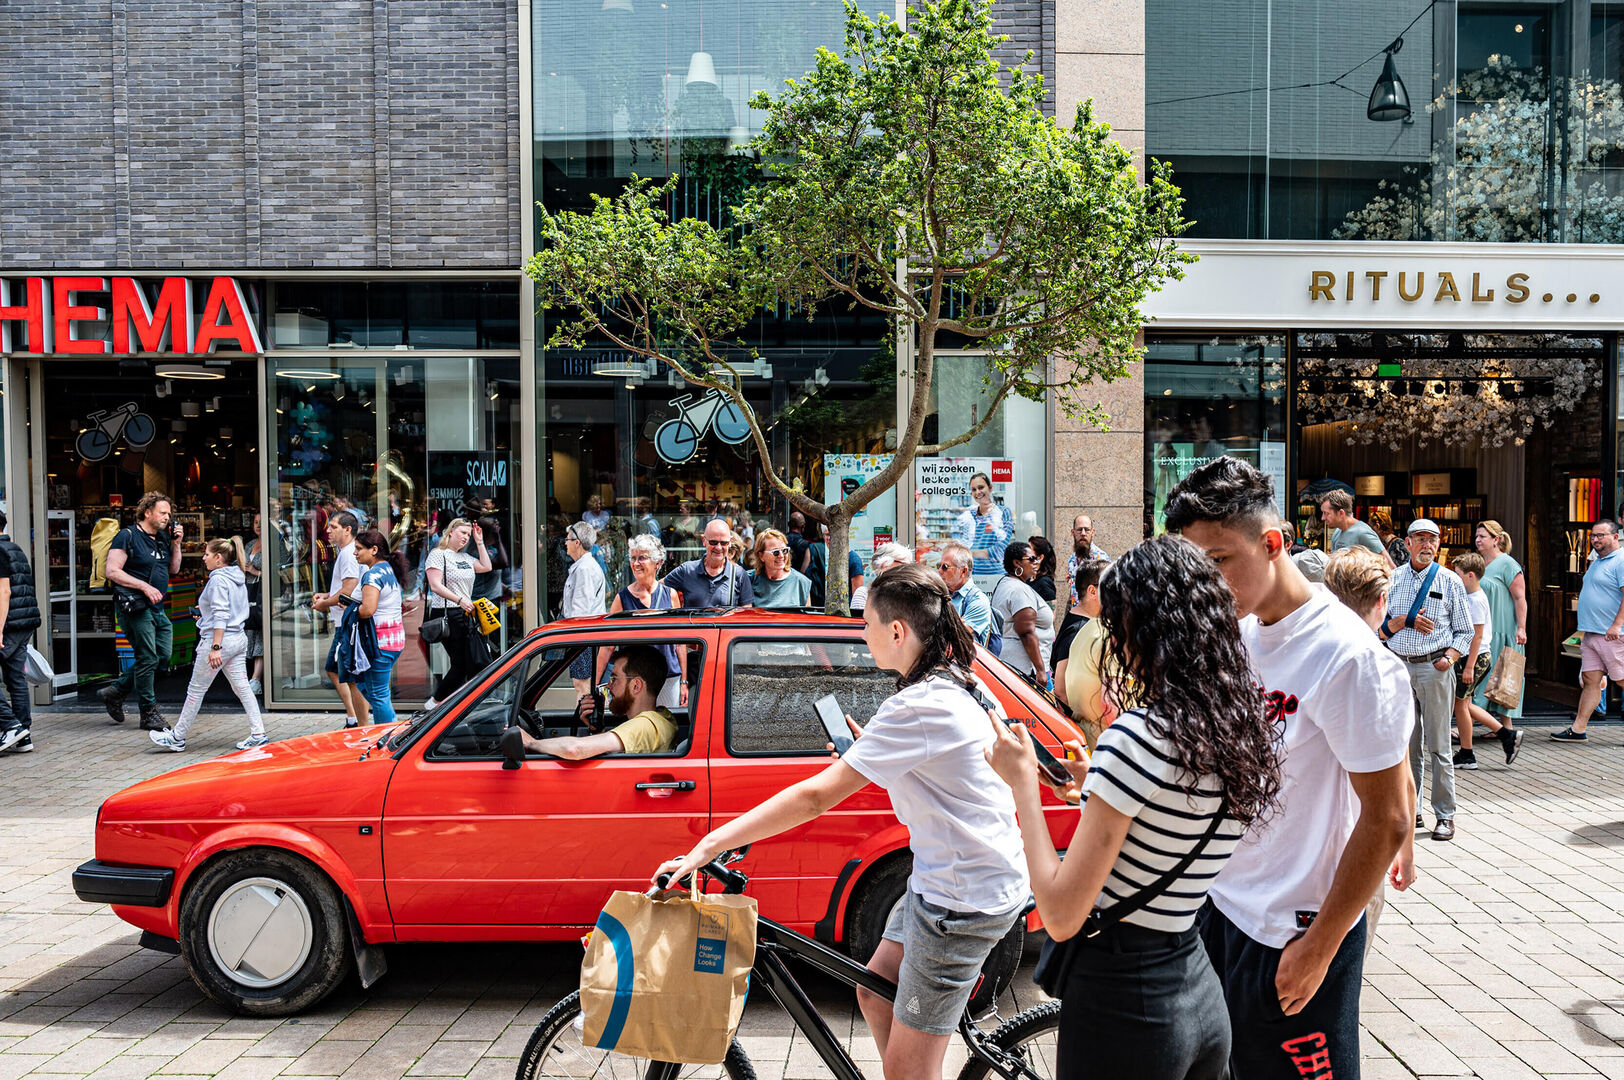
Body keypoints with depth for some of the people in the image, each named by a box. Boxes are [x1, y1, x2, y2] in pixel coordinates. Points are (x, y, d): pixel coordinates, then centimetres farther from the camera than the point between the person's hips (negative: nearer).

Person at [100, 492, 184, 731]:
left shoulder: (162, 539, 15)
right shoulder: (127, 536, -8)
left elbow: (174, 569, 20)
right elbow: (112, 571, -14)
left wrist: (176, 544, 6)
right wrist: (144, 586, -20)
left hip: (157, 608, 8)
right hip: (135, 607, -8)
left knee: (162, 655, 8)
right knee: (147, 658, -5)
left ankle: (114, 692, 22)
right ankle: (149, 714, 5)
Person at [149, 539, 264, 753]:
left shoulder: (218, 580, -14)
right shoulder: (238, 578, 12)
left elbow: (221, 615, -21)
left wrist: (215, 647, -23)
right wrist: (206, 616, 20)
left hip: (220, 639, -9)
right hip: (239, 639, 9)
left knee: (196, 690, 3)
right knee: (242, 687, 7)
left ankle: (177, 738, 14)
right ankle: (258, 734, 2)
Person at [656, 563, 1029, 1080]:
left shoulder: (919, 706, -25)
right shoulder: (955, 684, 6)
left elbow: (815, 796, -27)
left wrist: (710, 844, -23)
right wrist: (869, 753, 6)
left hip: (963, 900, -10)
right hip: (944, 878, 10)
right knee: (875, 996, 21)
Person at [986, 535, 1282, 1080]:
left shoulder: (1135, 737, -23)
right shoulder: (1245, 732, 1)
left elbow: (1061, 916, -20)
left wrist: (1023, 783, -12)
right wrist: (1096, 785, 13)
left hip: (1122, 1001, -7)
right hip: (1202, 998, 8)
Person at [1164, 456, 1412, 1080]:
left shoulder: (1345, 655, -22)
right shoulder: (1236, 630, 1)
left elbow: (1385, 821, -19)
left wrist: (1320, 947, -15)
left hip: (1294, 933, -7)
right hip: (1219, 904, 7)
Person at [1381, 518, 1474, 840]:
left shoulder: (1450, 582, 5)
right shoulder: (1393, 580, 9)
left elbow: (1465, 630, 7)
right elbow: (1381, 628, 8)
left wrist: (1450, 657, -9)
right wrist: (1405, 620, -10)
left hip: (1434, 668, -2)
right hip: (1398, 666, 2)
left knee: (1438, 746, -1)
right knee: (1406, 744, 8)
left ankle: (1445, 816, 7)